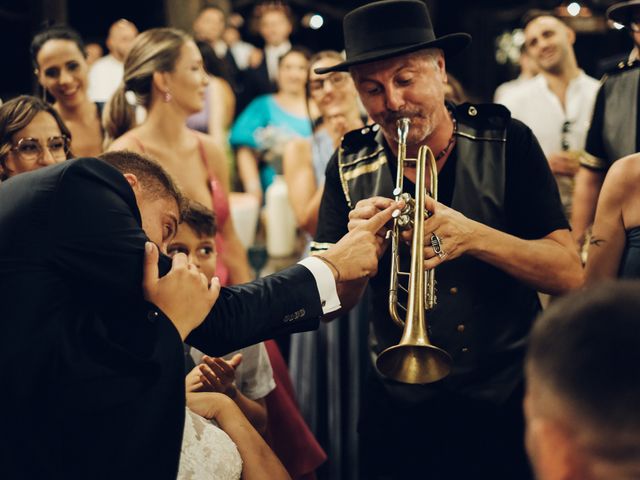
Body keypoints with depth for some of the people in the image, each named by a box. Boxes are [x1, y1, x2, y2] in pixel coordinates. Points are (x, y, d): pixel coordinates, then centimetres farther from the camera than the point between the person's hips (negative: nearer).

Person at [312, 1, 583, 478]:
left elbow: (570, 275, -13)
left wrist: (473, 236, -28)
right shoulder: (351, 166, -2)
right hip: (401, 415, 1)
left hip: (509, 404, -1)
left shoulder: (507, 142, -8)